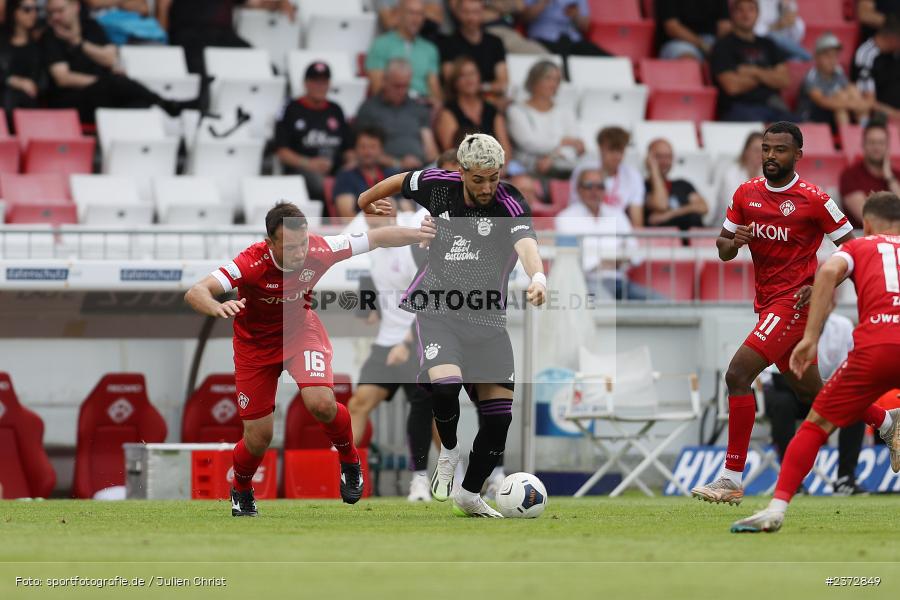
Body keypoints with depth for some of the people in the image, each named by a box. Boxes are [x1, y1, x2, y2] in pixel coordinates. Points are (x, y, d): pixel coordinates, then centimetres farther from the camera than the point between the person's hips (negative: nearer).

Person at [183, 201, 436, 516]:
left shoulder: (319, 251, -27)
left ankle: (349, 460, 7)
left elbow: (377, 238, -12)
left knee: (321, 402, -25)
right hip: (255, 345, -1)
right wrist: (218, 307, -66)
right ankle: (241, 490, 35)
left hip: (300, 331, 2)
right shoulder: (252, 263, -36)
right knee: (258, 439, 1)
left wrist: (420, 233, -19)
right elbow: (195, 293, -46)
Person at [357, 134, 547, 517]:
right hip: (437, 311, 0)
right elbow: (401, 181, 17)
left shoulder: (510, 205, -15)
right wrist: (367, 199, 35)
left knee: (499, 415, -2)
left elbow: (526, 243, -34)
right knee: (445, 384, -28)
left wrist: (538, 277, -55)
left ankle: (469, 494, 20)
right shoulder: (437, 186, -5)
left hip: (487, 320, 0)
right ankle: (449, 450, 3)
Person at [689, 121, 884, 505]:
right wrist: (733, 243, -10)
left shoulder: (813, 200, -11)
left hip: (795, 302, -8)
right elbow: (723, 250, 13)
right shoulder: (746, 194, 7)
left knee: (738, 375, -20)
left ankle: (731, 479, -19)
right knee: (812, 394, 19)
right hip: (767, 302, 8)